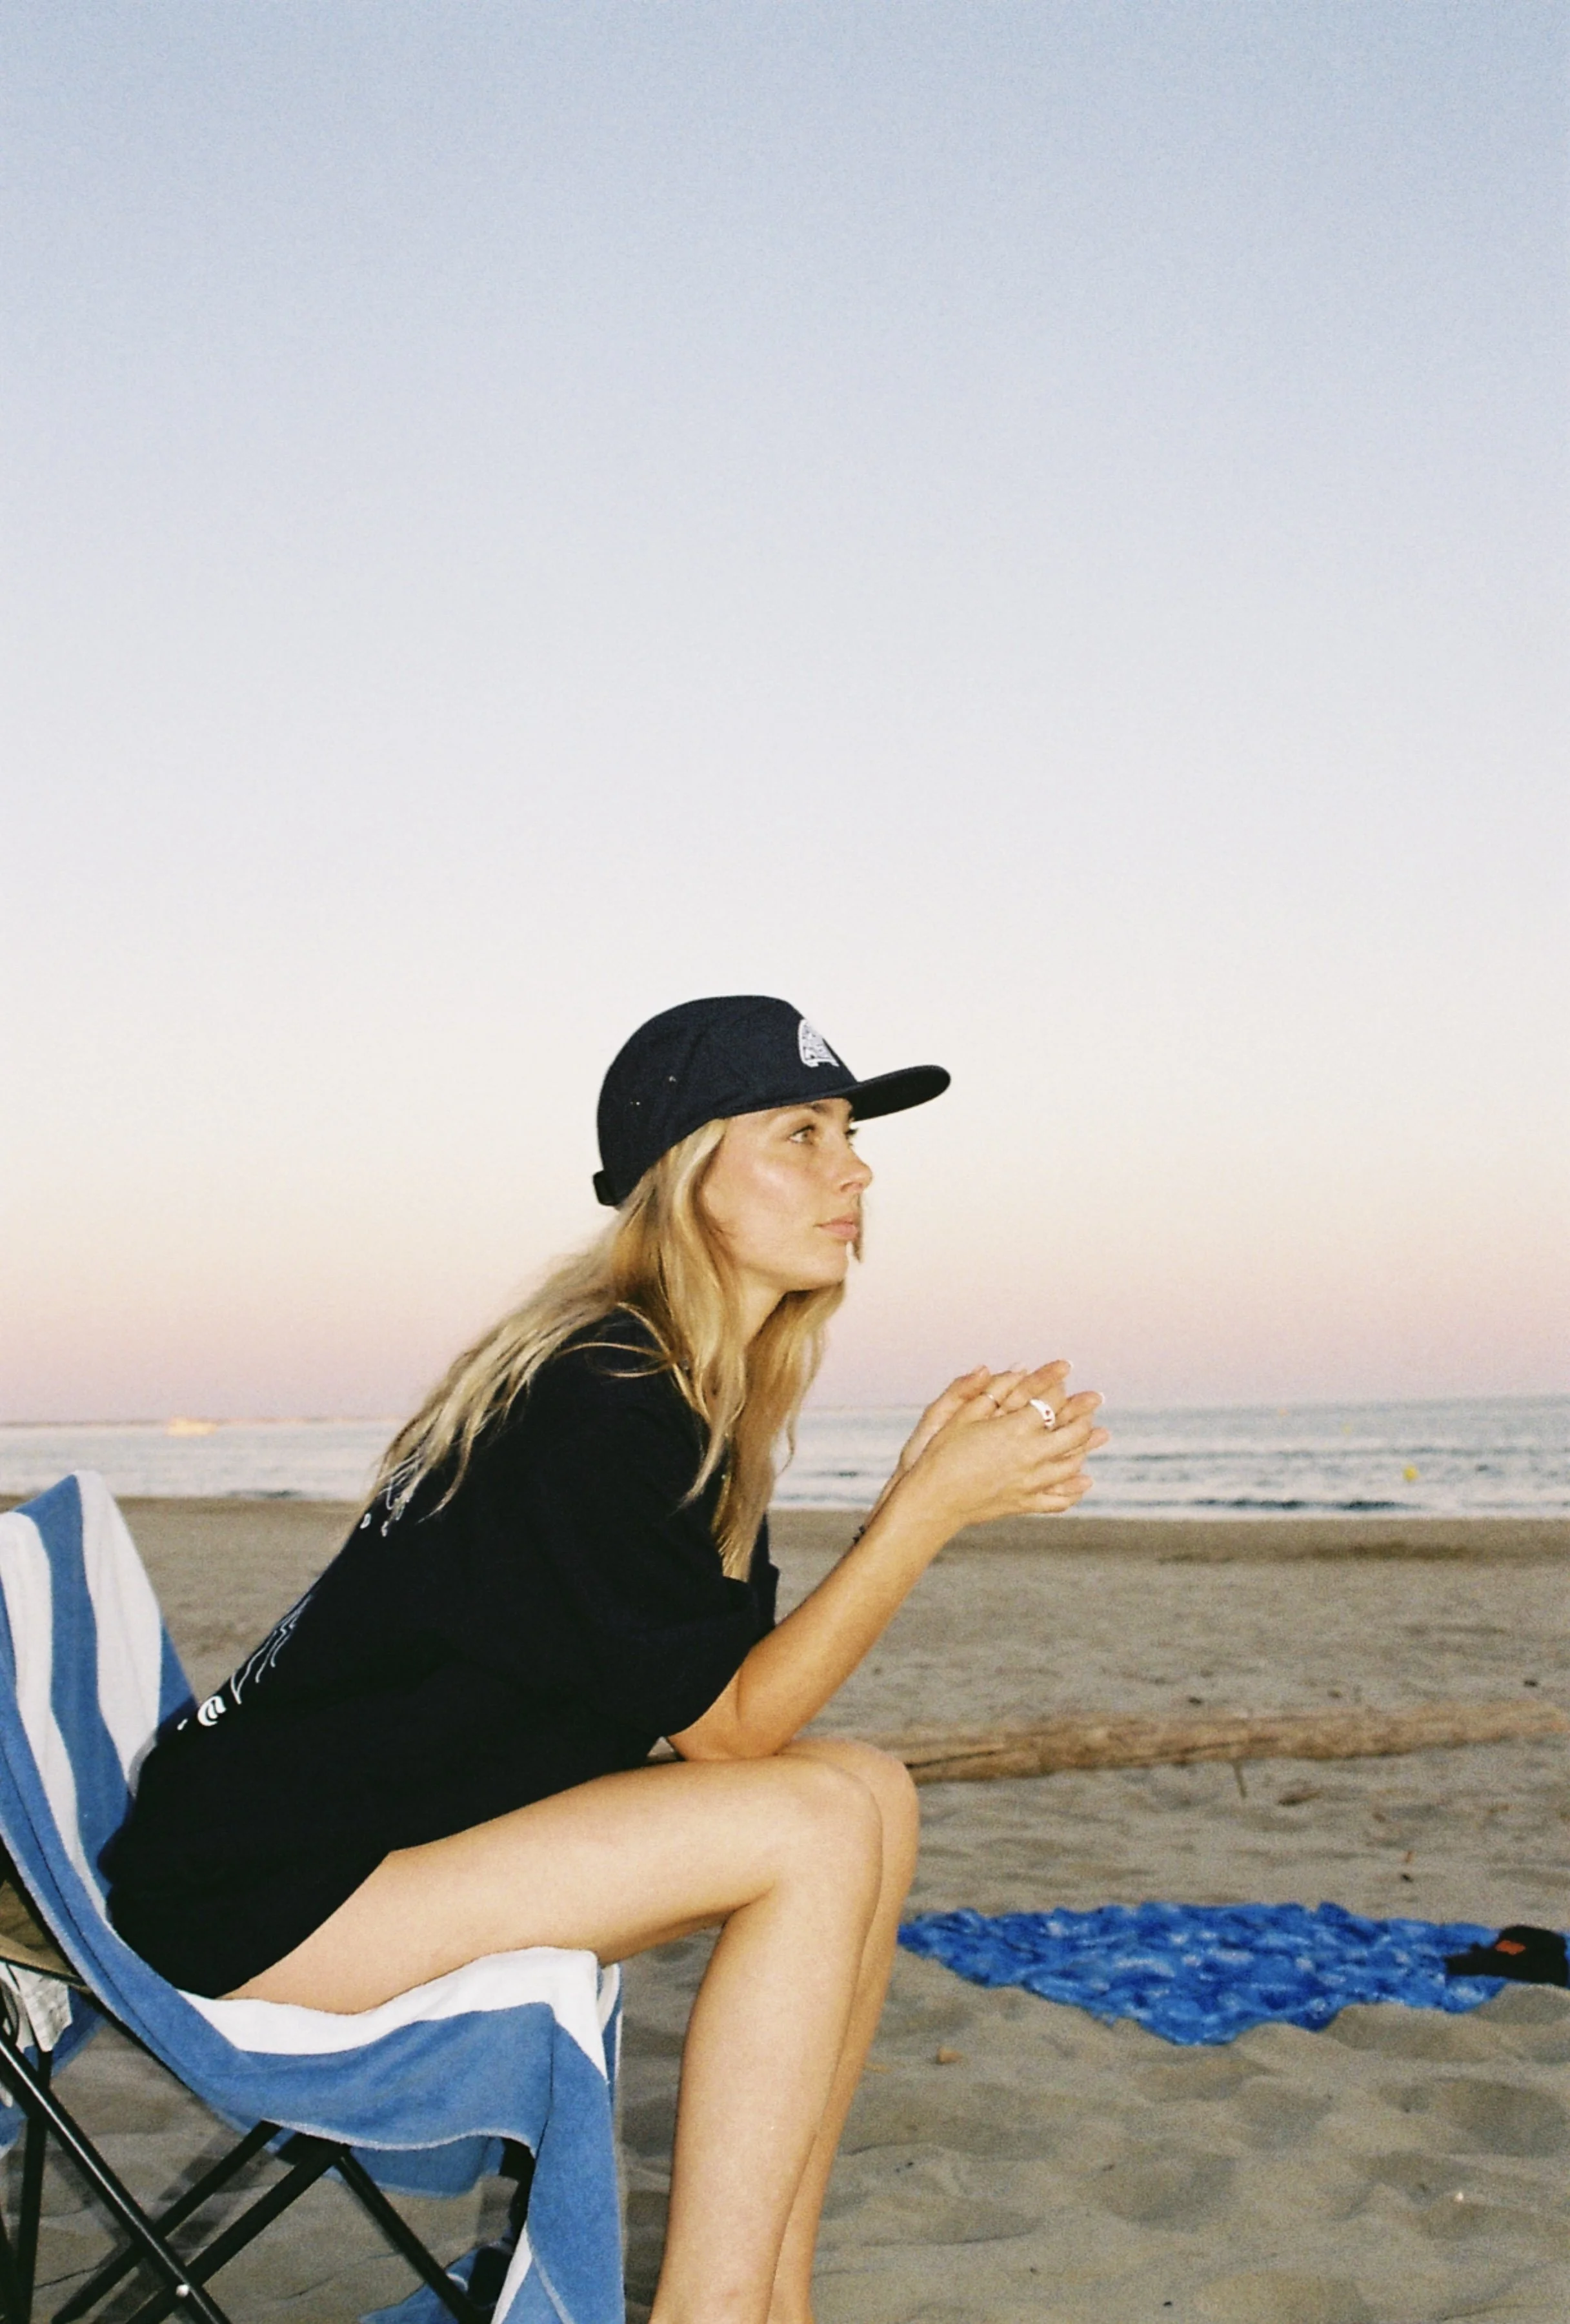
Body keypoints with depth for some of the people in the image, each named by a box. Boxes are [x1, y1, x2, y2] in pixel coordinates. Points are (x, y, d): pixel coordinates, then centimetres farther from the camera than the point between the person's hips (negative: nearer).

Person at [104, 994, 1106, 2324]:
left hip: (426, 1822, 10)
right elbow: (731, 1724, -18)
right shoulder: (598, 1402, -22)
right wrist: (935, 1506, -21)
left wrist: (926, 1482, -5)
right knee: (818, 1827, -20)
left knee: (870, 1791, -1)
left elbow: (745, 1689, 4)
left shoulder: (693, 1383, 8)